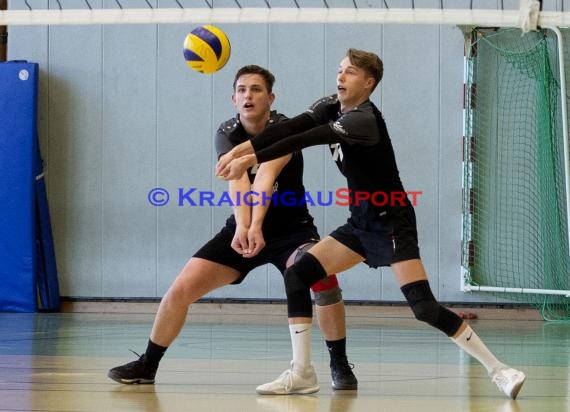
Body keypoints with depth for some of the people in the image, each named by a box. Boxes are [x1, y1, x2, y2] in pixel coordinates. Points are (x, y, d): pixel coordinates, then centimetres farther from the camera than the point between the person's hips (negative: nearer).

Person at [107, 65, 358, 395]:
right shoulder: (228, 134, -12)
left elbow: (266, 176, -40)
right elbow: (237, 180, -31)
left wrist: (257, 226, -54)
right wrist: (242, 226, -50)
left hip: (291, 227, -3)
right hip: (243, 229, 3)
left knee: (322, 276, -32)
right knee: (181, 290, -5)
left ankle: (340, 365, -16)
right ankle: (147, 366, 15)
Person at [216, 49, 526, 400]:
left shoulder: (365, 119, -23)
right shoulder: (332, 107, 2)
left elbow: (306, 140, -32)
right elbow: (291, 127, -12)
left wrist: (252, 159, -36)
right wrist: (243, 148, -27)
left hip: (392, 224, -8)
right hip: (361, 224, 8)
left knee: (424, 307, -18)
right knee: (297, 276, -5)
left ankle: (499, 370, -8)